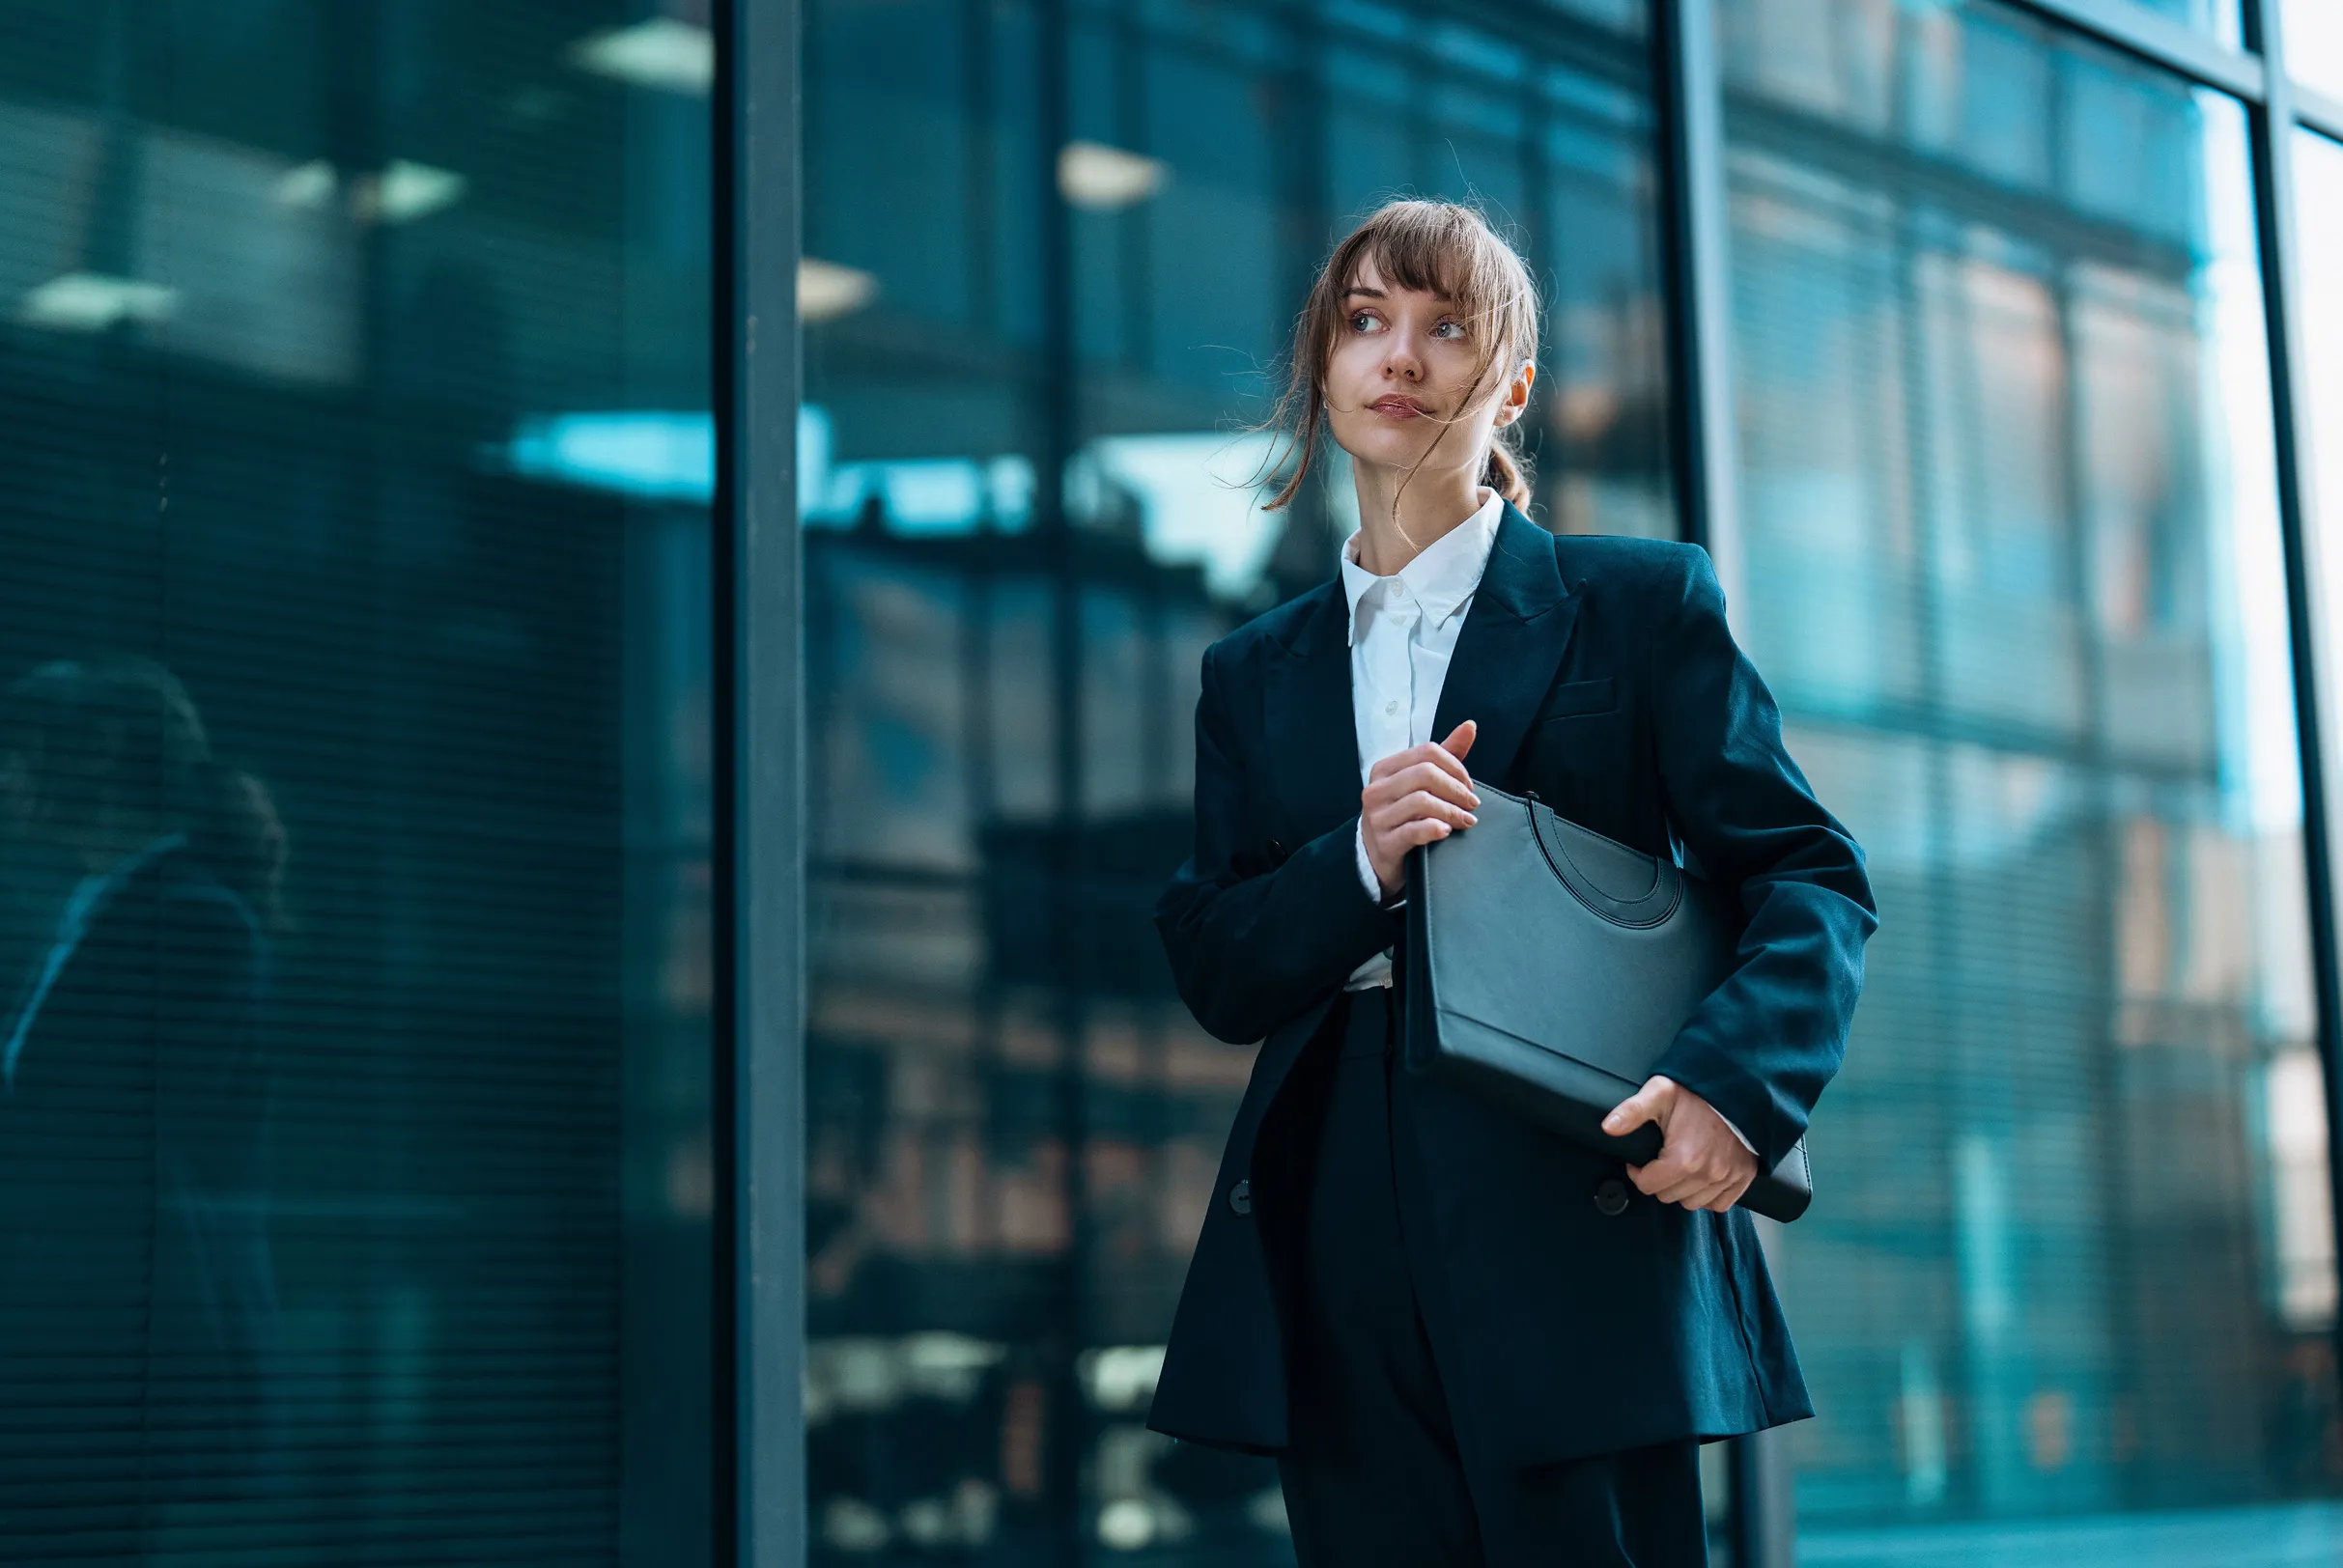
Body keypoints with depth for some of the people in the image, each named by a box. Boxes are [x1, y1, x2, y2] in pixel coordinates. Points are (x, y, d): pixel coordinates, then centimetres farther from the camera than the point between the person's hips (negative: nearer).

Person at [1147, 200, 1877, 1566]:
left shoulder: (1640, 606, 7)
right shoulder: (1257, 675, 18)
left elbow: (1813, 877, 1)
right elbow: (1214, 974, 11)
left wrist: (1729, 1083, -17)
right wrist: (1361, 867, -9)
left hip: (1580, 1251, -3)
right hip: (1338, 1264, 3)